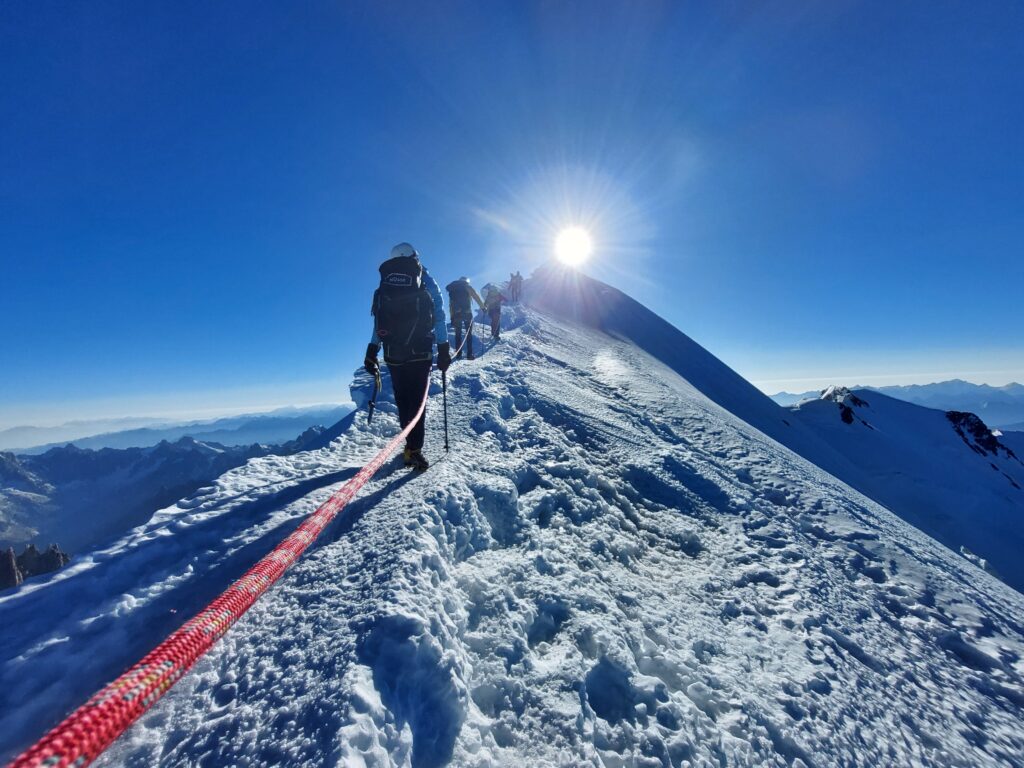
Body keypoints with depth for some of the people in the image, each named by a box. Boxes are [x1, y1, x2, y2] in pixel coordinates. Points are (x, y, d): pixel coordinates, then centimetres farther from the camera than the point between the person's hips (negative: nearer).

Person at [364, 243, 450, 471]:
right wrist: (443, 350, 0)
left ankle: (411, 444, 19)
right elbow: (439, 317, -2)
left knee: (402, 400, 12)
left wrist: (372, 353, 12)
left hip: (393, 354, 3)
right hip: (420, 353, -2)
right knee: (417, 400, 1)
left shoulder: (385, 285, 9)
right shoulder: (426, 283, 3)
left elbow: (378, 321, 9)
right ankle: (413, 449, -6)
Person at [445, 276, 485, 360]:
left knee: (458, 334, 10)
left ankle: (458, 354, 7)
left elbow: (451, 304, 13)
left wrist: (452, 317, 13)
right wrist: (483, 307, 5)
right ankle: (469, 354, -3)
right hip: (467, 313, -3)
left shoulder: (452, 289, 17)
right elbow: (477, 297, -1)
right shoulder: (468, 287, 6)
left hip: (456, 314, 3)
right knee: (469, 334, 3)